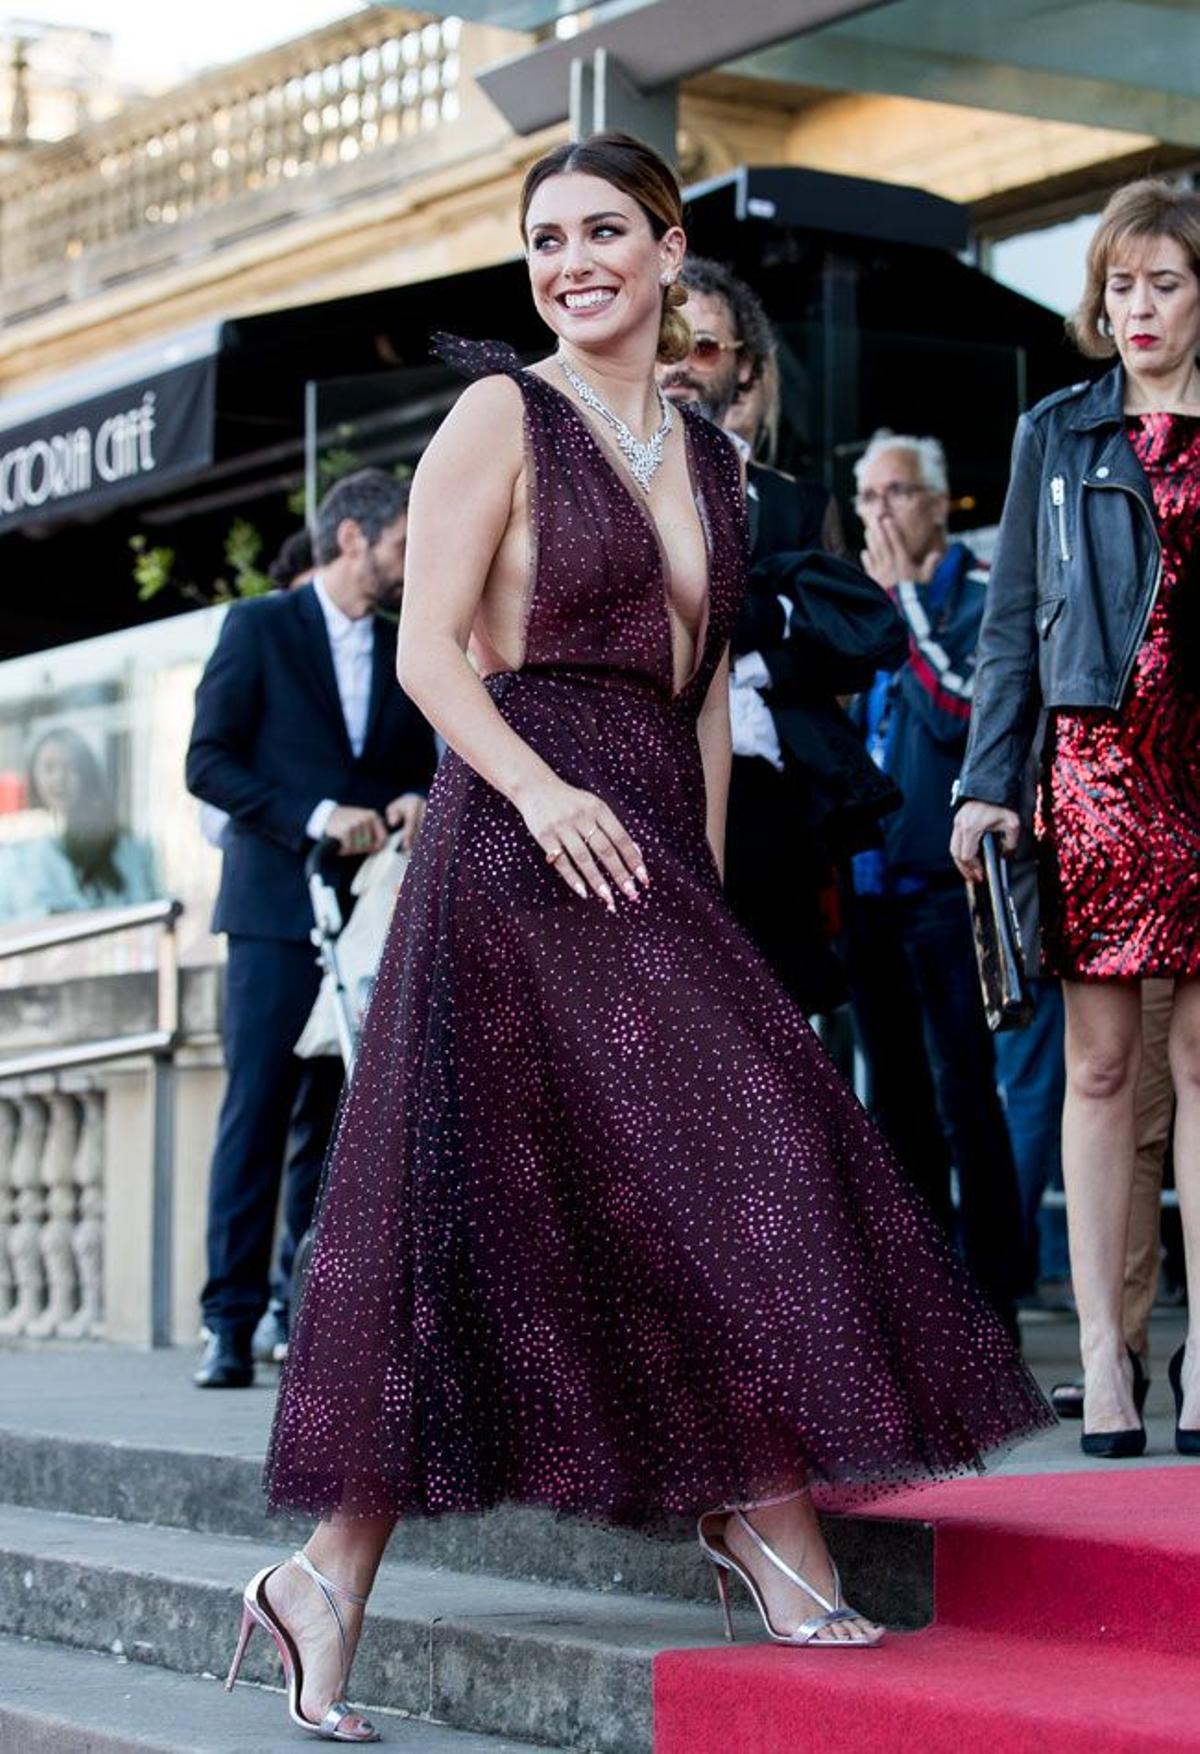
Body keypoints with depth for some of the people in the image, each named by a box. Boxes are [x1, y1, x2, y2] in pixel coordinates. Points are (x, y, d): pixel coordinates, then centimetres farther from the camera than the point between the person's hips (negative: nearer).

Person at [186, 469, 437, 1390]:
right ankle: (232, 1323, -5)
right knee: (257, 1115, -7)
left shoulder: (408, 649, 16)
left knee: (335, 1124, 3)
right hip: (278, 907, -4)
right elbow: (210, 761, -5)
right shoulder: (259, 627, 2)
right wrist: (315, 816, -16)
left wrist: (412, 803, -4)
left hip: (370, 917, 5)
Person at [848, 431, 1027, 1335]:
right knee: (897, 1100, 11)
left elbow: (958, 715, -18)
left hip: (944, 880, -7)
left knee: (964, 1098, -8)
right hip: (871, 881, 7)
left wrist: (901, 599, -12)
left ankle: (992, 1302, -4)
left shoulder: (980, 597, -4)